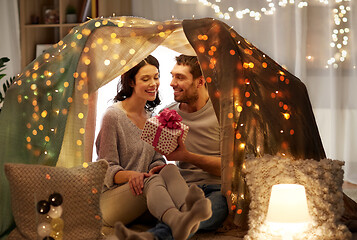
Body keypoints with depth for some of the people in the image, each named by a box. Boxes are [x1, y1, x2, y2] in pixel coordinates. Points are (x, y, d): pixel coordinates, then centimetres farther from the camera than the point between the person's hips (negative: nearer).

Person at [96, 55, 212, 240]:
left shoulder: (152, 116, 14)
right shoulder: (113, 115, -7)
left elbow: (156, 159, 14)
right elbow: (108, 169, -8)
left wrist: (155, 168, -12)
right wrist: (131, 175, -30)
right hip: (110, 198, -5)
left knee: (169, 169, -27)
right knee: (153, 181, -36)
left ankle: (188, 210, -62)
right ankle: (177, 223, -71)